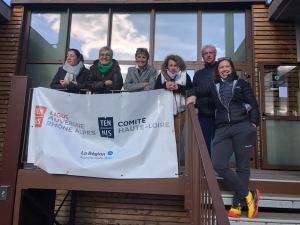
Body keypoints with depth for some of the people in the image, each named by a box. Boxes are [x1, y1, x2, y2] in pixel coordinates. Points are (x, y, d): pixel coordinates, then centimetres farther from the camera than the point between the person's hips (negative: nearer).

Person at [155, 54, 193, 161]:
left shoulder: (185, 75, 3)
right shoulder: (162, 75, 5)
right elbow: (155, 89, -1)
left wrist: (178, 87, -15)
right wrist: (165, 86, -17)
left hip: (180, 110, 0)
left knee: (177, 137, 7)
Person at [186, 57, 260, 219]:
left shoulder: (241, 83, 14)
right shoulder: (213, 87, 21)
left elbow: (253, 104, 8)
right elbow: (195, 89, 30)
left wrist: (253, 123, -6)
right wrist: (192, 95, 5)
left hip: (243, 127, -2)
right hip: (223, 129, 3)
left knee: (242, 166, 0)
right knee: (218, 164, -12)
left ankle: (237, 204, 11)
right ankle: (249, 195, 1)